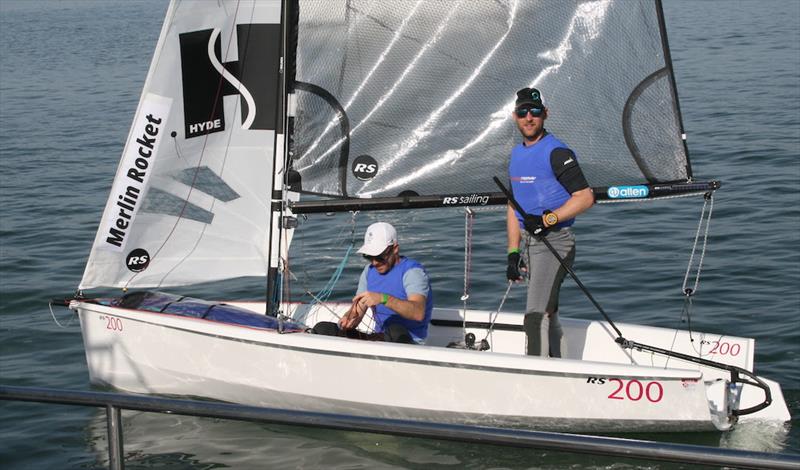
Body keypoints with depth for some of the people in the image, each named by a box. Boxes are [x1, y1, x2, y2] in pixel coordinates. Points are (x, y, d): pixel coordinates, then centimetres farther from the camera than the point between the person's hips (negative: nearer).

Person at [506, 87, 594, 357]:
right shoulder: (516, 155, 15)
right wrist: (513, 253, 14)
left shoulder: (556, 152, -11)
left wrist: (548, 219, -22)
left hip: (555, 241, -8)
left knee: (535, 315, -16)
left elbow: (585, 197, -15)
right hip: (531, 243, 8)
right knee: (547, 314, 12)